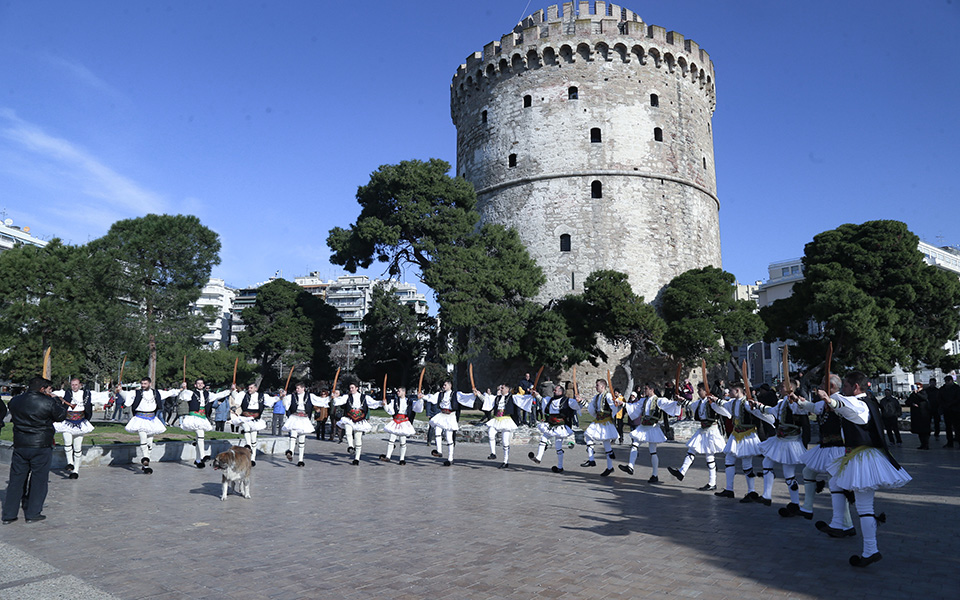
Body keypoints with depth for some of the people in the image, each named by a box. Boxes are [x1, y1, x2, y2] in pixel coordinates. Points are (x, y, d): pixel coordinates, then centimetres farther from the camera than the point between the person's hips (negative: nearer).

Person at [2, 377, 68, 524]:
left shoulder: (14, 401, 2)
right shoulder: (48, 402, -12)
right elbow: (60, 416, -1)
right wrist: (59, 402, 14)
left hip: (19, 446, 4)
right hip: (41, 447, -4)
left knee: (16, 479, 13)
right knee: (38, 480, 7)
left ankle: (9, 514, 17)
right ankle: (32, 513, 11)